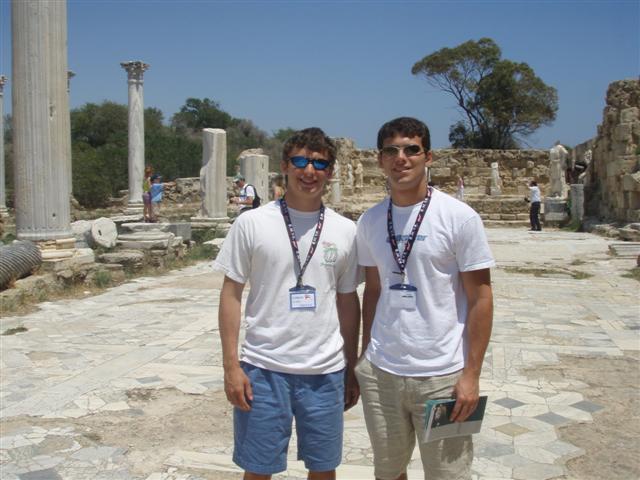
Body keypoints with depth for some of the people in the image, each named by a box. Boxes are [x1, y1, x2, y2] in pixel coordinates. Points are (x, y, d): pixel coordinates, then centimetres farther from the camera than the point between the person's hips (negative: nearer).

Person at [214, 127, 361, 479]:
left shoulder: (345, 231, 2)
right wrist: (231, 366, -7)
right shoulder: (252, 223, -5)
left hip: (326, 371, 2)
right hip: (263, 368, -2)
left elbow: (348, 301, 9)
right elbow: (231, 294, -3)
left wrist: (351, 369, 11)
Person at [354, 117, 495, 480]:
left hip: (442, 376, -4)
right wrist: (366, 358, 12)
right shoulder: (370, 222, 4)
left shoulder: (460, 217, -9)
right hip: (380, 372, 4)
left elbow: (480, 299, -8)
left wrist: (472, 375, -11)